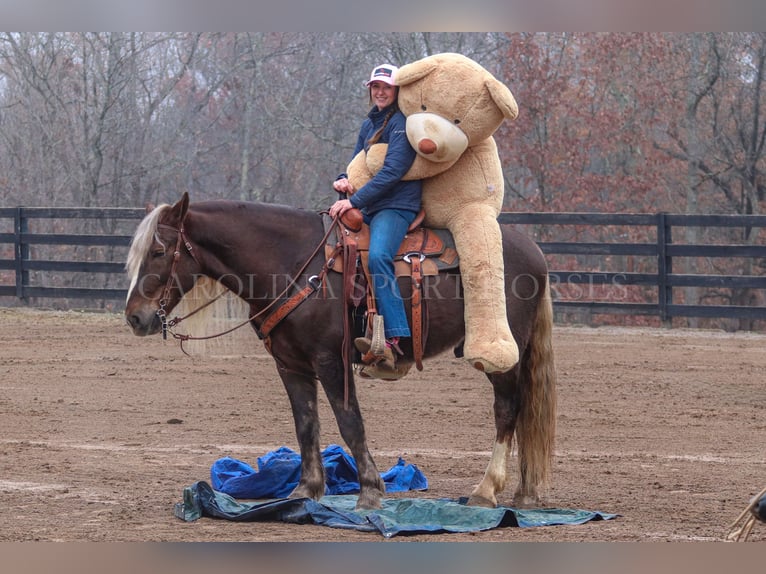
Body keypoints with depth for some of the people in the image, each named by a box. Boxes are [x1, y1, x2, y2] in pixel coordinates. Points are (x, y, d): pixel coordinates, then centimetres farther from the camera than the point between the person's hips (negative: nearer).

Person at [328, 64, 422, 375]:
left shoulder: (401, 123, -6)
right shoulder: (369, 125, 20)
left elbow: (392, 171, -16)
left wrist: (355, 201, -21)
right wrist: (343, 180, 0)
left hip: (396, 206, -10)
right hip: (366, 208, 10)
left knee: (377, 256, -33)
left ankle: (393, 340, -40)